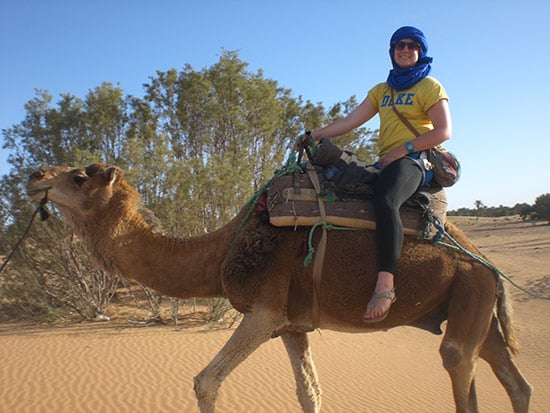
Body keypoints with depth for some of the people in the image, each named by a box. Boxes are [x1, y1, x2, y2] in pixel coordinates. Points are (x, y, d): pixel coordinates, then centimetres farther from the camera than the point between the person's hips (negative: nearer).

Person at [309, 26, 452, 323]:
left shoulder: (429, 86, 5)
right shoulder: (381, 90, 24)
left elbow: (443, 131, -6)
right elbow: (351, 121, 16)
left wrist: (404, 149, -15)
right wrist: (317, 134, 4)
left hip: (413, 161, -9)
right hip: (386, 162, 9)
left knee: (385, 201, -37)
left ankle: (385, 284, -43)